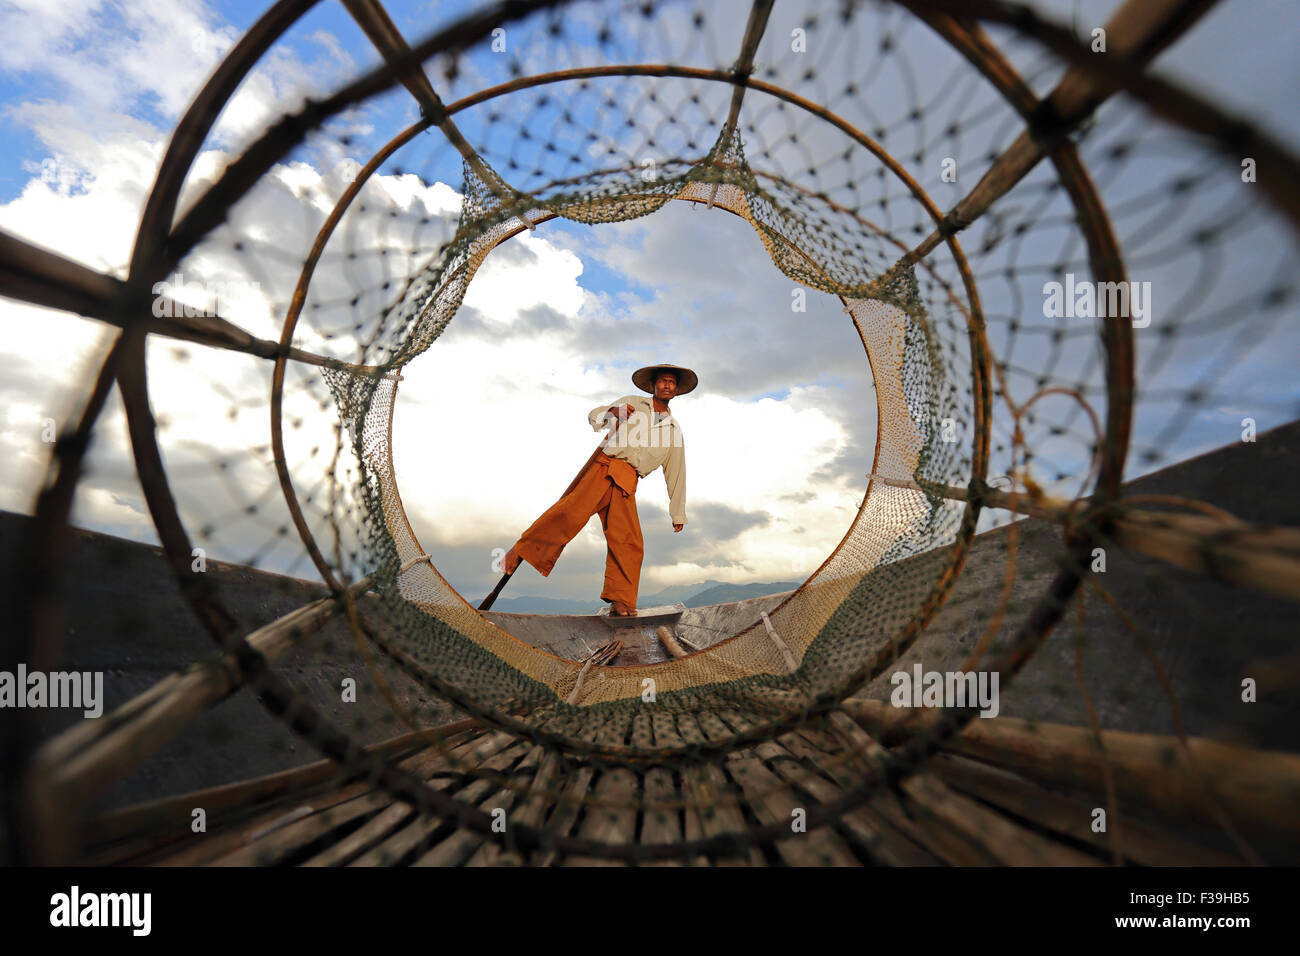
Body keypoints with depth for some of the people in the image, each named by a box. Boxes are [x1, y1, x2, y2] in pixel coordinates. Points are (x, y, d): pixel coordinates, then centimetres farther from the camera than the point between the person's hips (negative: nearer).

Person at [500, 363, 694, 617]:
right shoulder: (632, 403, 16)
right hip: (603, 466, -2)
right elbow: (594, 416, 16)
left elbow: (676, 475, 23)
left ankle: (620, 601, -8)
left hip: (626, 484, 2)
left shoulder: (675, 430, 21)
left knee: (628, 541, -12)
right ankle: (520, 551, -15)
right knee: (572, 512, -22)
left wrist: (678, 514, 23)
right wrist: (612, 411, -8)